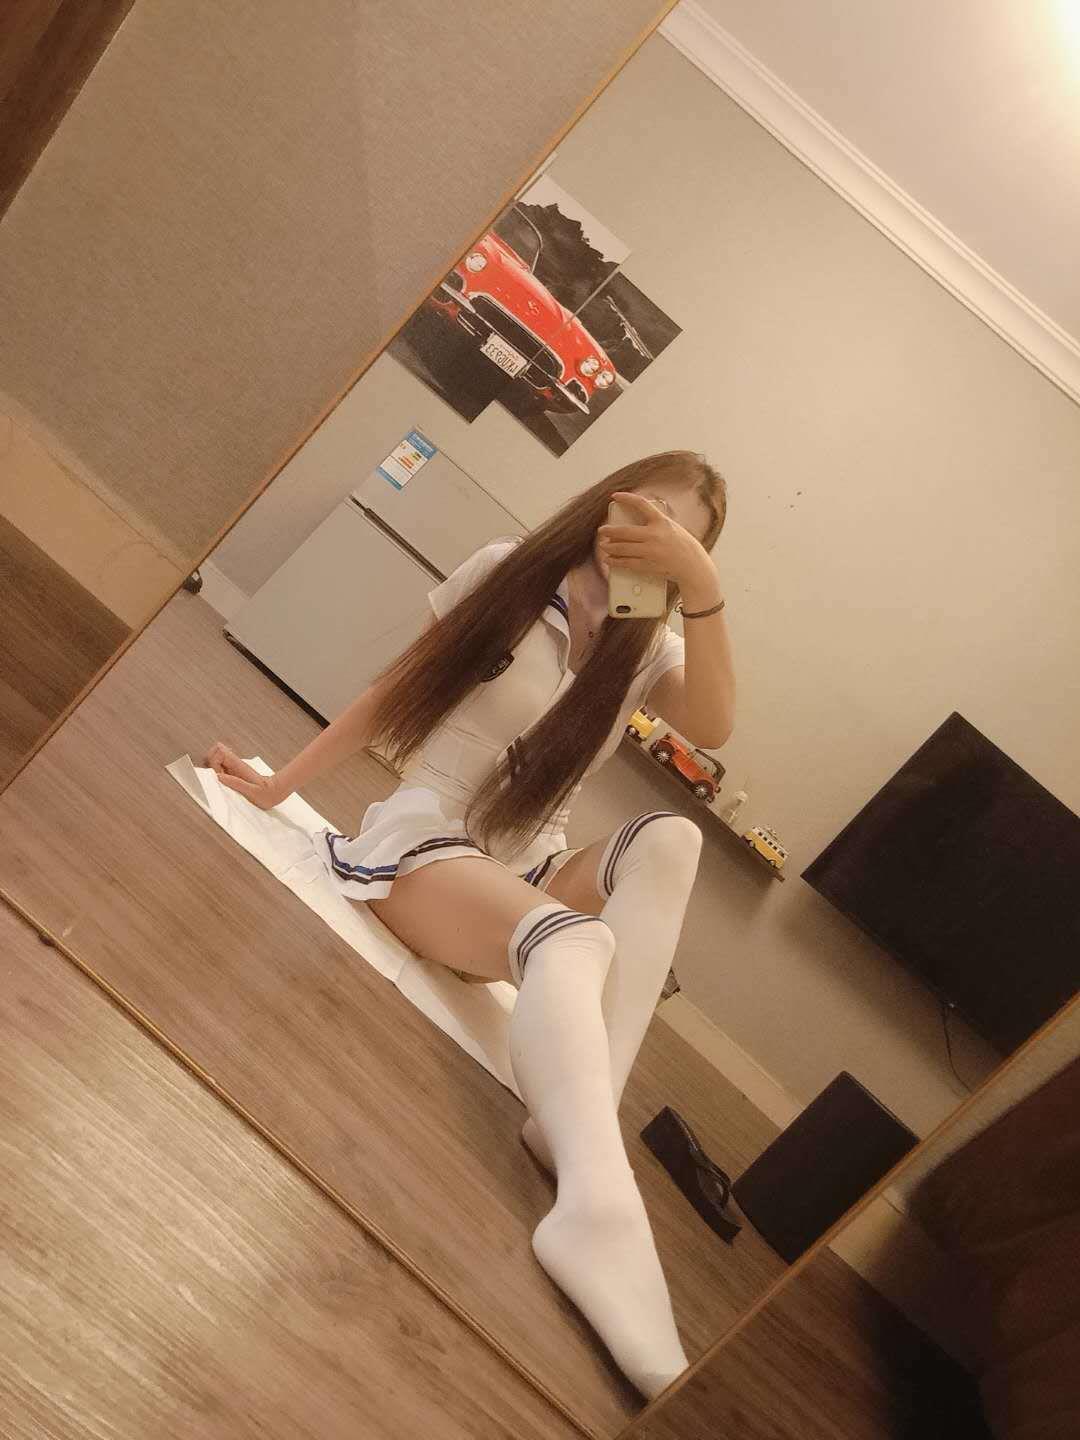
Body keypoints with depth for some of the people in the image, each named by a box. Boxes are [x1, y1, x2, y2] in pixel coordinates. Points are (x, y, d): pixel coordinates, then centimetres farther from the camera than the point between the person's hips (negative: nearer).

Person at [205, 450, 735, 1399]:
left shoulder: (649, 649, 9)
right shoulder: (509, 575, 1)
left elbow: (713, 729, -14)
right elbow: (396, 692, 5)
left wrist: (701, 586, -22)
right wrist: (279, 783, 2)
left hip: (528, 875, 4)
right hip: (425, 844, -4)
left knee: (669, 839, -26)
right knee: (573, 941, -36)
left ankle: (584, 1126, -34)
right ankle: (600, 1202, -58)